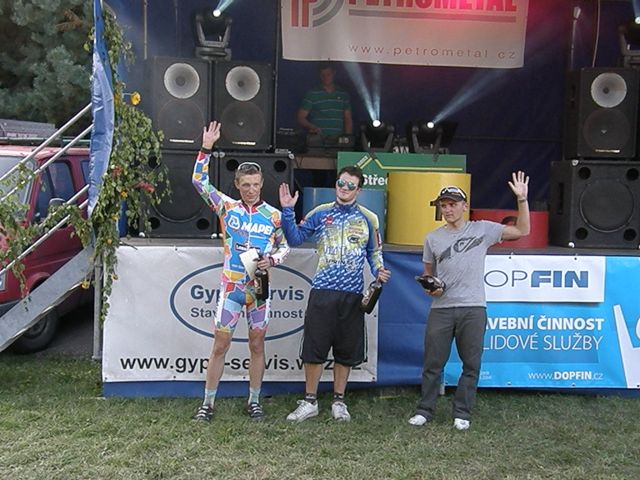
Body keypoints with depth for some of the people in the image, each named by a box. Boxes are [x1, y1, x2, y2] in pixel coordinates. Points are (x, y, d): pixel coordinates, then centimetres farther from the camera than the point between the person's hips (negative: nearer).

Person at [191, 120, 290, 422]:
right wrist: (206, 149, -14)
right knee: (220, 345, 4)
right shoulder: (227, 208, -1)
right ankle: (208, 403, 15)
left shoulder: (273, 215, 1)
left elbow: (285, 246, 10)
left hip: (260, 287, 1)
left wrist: (272, 259, -10)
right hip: (231, 286, -1)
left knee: (257, 345, 10)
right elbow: (199, 182, -6)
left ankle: (254, 401, 23)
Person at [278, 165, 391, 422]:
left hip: (353, 293, 1)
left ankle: (339, 401, 25)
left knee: (346, 350, 9)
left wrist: (379, 271, -4)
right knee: (314, 347, 1)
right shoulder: (320, 213, 6)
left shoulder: (368, 218, 8)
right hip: (322, 291, -1)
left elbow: (374, 252, 15)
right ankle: (309, 402, 15)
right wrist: (288, 211, -7)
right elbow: (295, 238, 4)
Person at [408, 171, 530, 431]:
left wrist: (522, 199, -6)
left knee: (471, 364, 6)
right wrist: (430, 287, -5)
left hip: (473, 308, -1)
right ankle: (425, 410, 18)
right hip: (441, 308, 1)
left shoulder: (483, 230, 5)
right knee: (433, 363, 5)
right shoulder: (433, 238, 10)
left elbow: (522, 230, 4)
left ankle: (462, 413, 19)